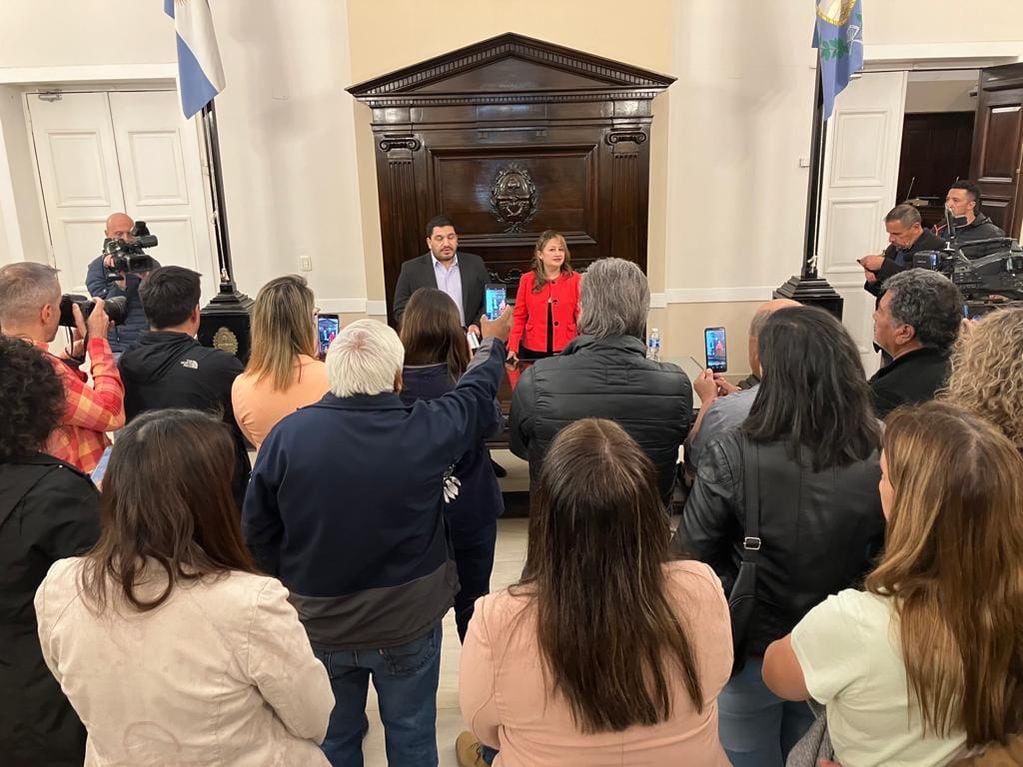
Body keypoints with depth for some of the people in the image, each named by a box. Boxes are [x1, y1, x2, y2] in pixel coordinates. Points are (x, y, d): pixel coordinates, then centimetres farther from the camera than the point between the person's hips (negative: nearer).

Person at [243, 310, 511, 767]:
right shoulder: (424, 431, -20)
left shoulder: (286, 434, -18)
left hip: (318, 626, 2)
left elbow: (257, 532, -7)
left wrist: (290, 589, 10)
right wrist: (492, 342, 21)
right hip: (407, 623, -1)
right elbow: (477, 394, 1)